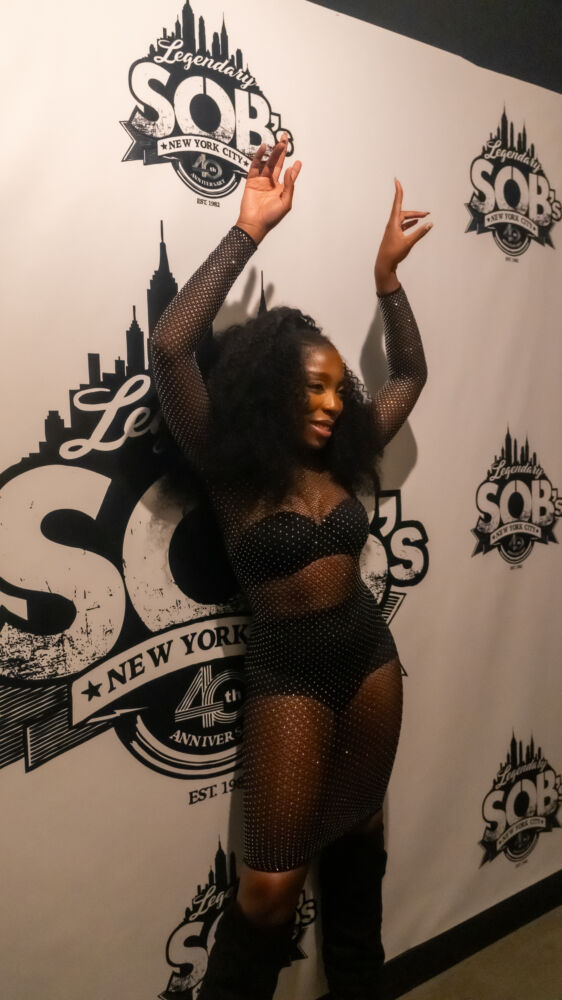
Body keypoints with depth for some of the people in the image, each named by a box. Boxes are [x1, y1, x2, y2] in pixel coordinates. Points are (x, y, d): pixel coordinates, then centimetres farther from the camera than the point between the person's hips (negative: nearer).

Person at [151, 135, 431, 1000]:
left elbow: (409, 375, 15)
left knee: (357, 840, 22)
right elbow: (171, 348, -25)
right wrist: (248, 231, -22)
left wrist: (387, 275, 7)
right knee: (273, 881, 1)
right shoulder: (230, 470, -11)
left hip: (370, 652, 5)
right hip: (288, 669, -5)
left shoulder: (341, 461, 2)